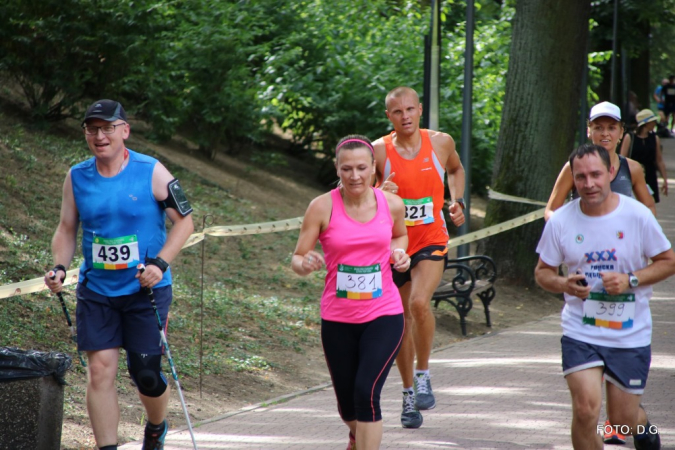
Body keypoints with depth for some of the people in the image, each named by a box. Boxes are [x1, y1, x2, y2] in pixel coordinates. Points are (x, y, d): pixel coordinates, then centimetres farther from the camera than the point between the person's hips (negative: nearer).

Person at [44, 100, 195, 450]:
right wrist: (59, 267, -6)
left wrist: (160, 263, -16)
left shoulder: (151, 172, -7)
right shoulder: (77, 178, 3)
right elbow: (66, 229, 12)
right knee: (100, 370, -6)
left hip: (146, 289, -2)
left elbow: (184, 221, -3)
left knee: (146, 374, -1)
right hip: (96, 291, 3)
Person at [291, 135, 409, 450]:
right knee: (347, 403, 14)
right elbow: (297, 258, -6)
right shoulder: (322, 207, -9)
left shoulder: (392, 205, -2)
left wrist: (399, 253, -1)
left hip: (384, 315, -1)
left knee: (366, 393, -19)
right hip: (337, 318, 1)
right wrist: (305, 264, -29)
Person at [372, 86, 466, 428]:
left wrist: (458, 201, 6)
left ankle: (423, 376, -6)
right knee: (401, 322, 8)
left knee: (419, 302, -25)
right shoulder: (379, 150, -6)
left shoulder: (440, 143, -1)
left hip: (431, 242, -1)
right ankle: (409, 392, 25)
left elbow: (456, 170, 22)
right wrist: (379, 193, -23)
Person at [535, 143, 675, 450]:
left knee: (623, 419, 8)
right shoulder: (560, 221, -6)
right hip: (580, 332, 0)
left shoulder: (637, 215, -9)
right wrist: (563, 284, -18)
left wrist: (630, 281, -16)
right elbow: (542, 272, 5)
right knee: (586, 408, -18)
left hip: (631, 335, 0)